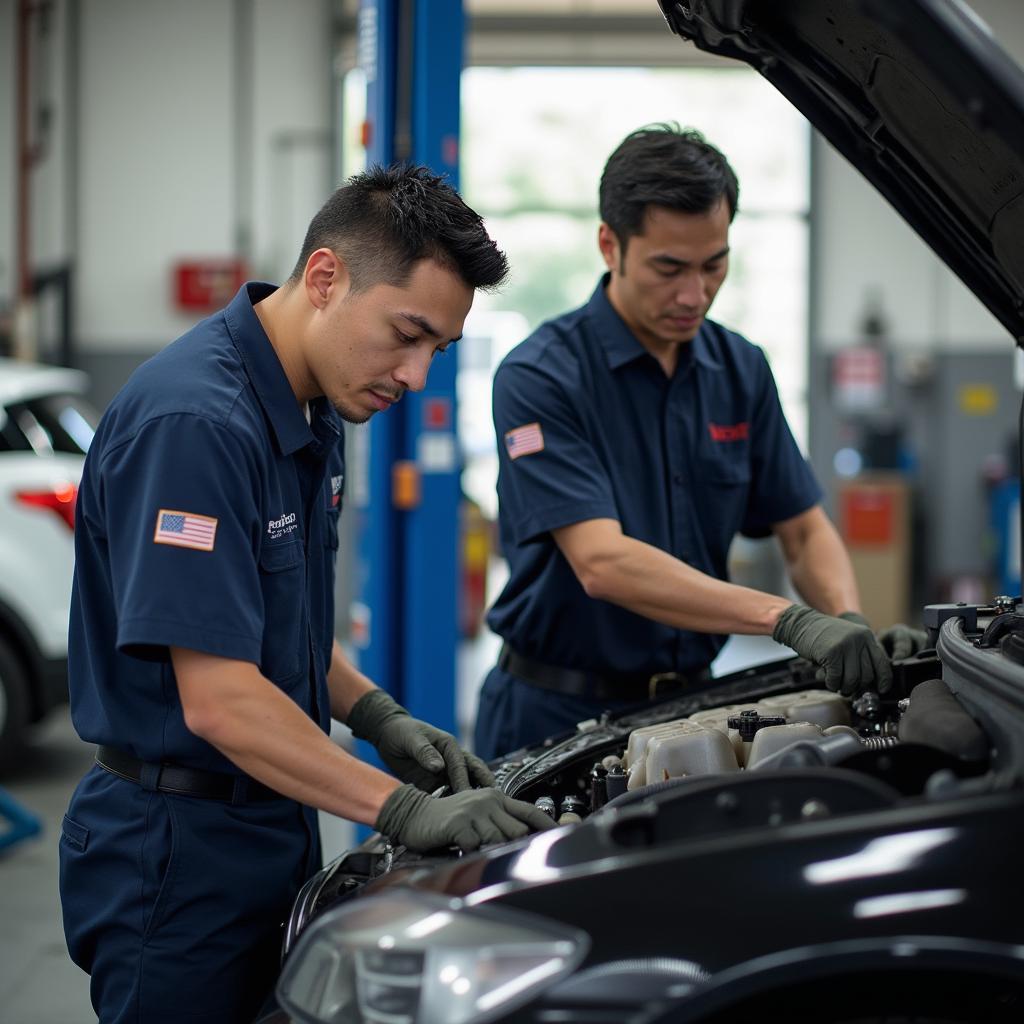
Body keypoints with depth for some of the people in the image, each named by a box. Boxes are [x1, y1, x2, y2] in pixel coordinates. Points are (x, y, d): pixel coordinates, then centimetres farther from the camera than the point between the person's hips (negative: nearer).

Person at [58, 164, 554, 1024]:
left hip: (274, 825, 9)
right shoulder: (195, 422, -24)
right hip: (180, 848, -9)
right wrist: (403, 810, -24)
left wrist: (380, 719, 3)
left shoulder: (313, 412, 8)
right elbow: (220, 701, -27)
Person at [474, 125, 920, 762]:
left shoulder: (741, 370, 6)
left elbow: (806, 530, 8)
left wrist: (849, 624, -15)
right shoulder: (539, 379, -14)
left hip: (693, 702, 5)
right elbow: (601, 563, -24)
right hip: (558, 714, -4)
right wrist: (790, 620, -31)